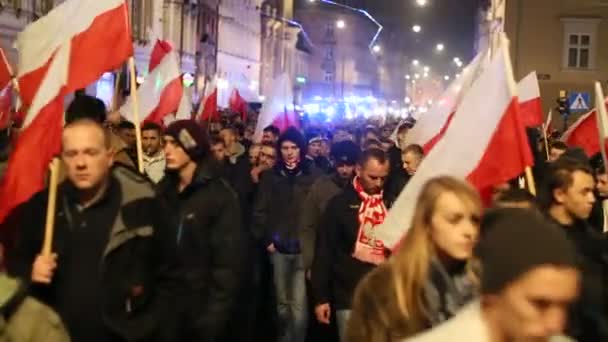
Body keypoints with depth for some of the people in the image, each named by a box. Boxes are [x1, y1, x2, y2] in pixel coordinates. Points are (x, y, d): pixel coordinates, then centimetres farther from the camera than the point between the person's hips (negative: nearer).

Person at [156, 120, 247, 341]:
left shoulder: (219, 195, -10)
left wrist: (215, 315, -16)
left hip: (203, 308, -5)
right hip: (166, 304, 5)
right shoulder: (163, 190, 6)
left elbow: (229, 261, -12)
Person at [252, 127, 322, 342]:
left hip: (304, 248, -3)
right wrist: (266, 240, 0)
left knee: (299, 304, -8)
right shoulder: (270, 176, 6)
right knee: (282, 302, 14)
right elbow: (260, 211, 6)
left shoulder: (314, 175, -2)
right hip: (279, 248, 3)